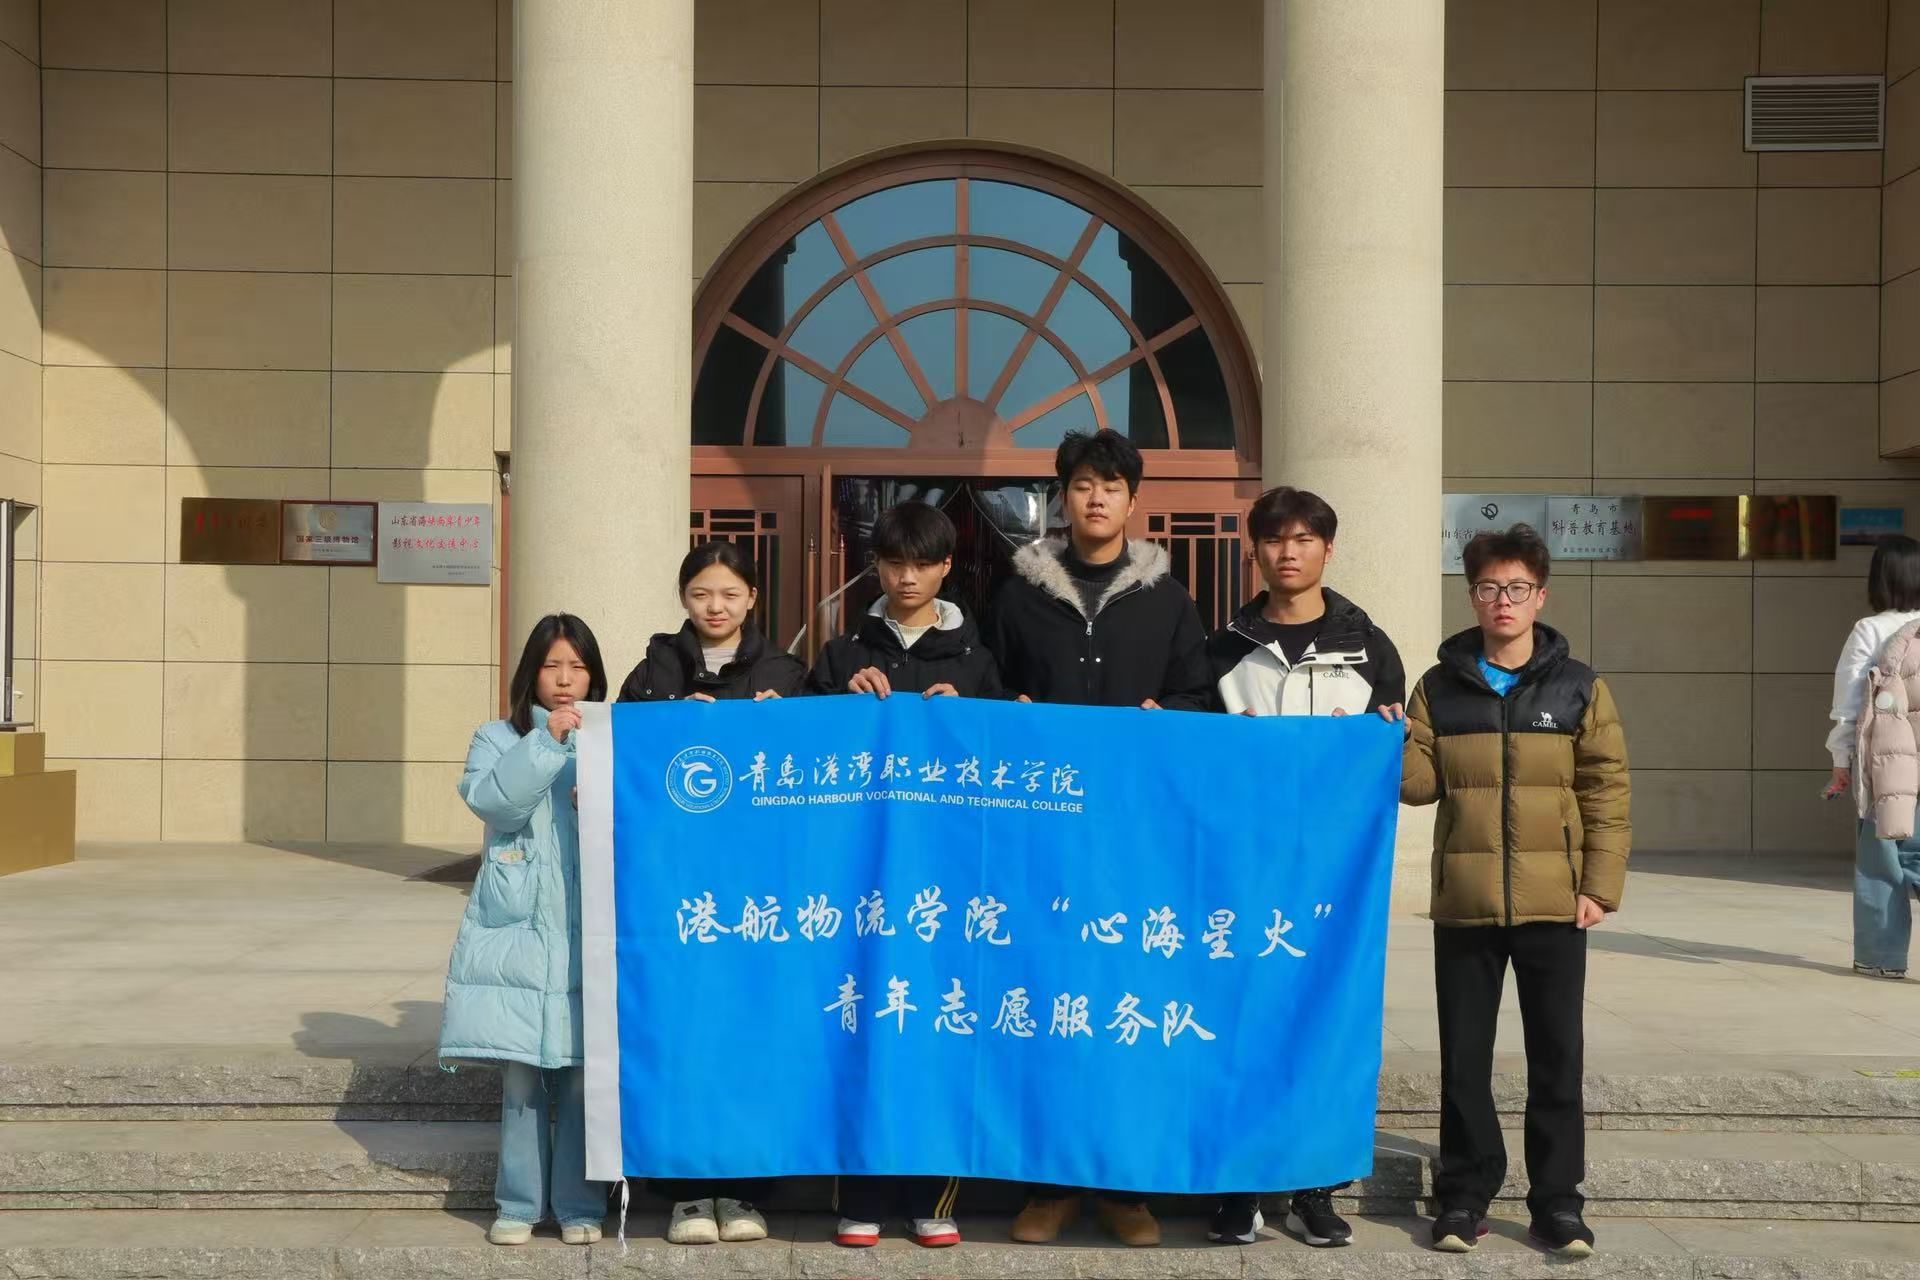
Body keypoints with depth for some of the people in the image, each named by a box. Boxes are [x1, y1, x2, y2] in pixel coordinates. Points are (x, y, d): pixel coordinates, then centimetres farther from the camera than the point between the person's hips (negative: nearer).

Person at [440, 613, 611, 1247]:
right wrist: (547, 740, -18)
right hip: (517, 937, 0)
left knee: (583, 1079, -1)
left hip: (587, 939, 0)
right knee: (520, 1079, 4)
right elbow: (488, 798, -11)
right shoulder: (499, 739, 9)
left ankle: (579, 1206, 11)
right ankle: (520, 1204, 15)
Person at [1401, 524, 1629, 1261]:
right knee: (1464, 1057, 7)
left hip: (1553, 906, -1)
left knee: (1556, 1056, 5)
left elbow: (1607, 793, 1)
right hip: (1463, 904, 1)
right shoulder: (1440, 688, 5)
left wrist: (1600, 887, -5)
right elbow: (1420, 784, 3)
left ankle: (1558, 1198, 17)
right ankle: (1465, 1193, 18)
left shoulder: (1579, 688, 2)